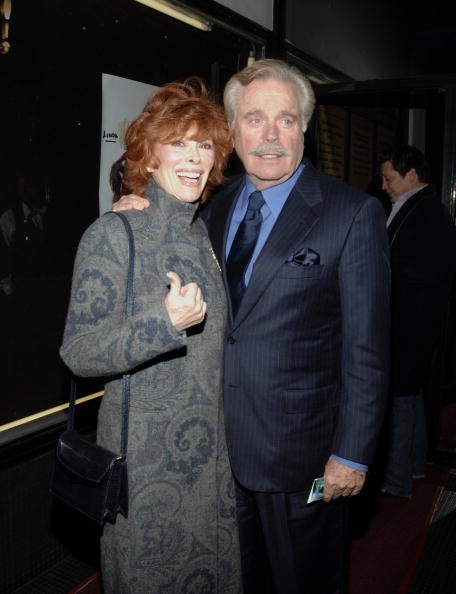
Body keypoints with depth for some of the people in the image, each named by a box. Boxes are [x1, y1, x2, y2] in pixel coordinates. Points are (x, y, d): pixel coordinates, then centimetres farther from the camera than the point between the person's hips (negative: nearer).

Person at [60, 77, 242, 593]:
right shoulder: (112, 234, -14)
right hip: (143, 454, -6)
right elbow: (78, 353, -18)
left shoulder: (209, 233, 6)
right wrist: (164, 320, -30)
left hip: (213, 449, 6)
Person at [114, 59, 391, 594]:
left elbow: (366, 347, -12)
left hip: (301, 451, -4)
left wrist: (352, 453, -12)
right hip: (220, 448, 5)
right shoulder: (215, 207, 5)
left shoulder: (353, 214, -12)